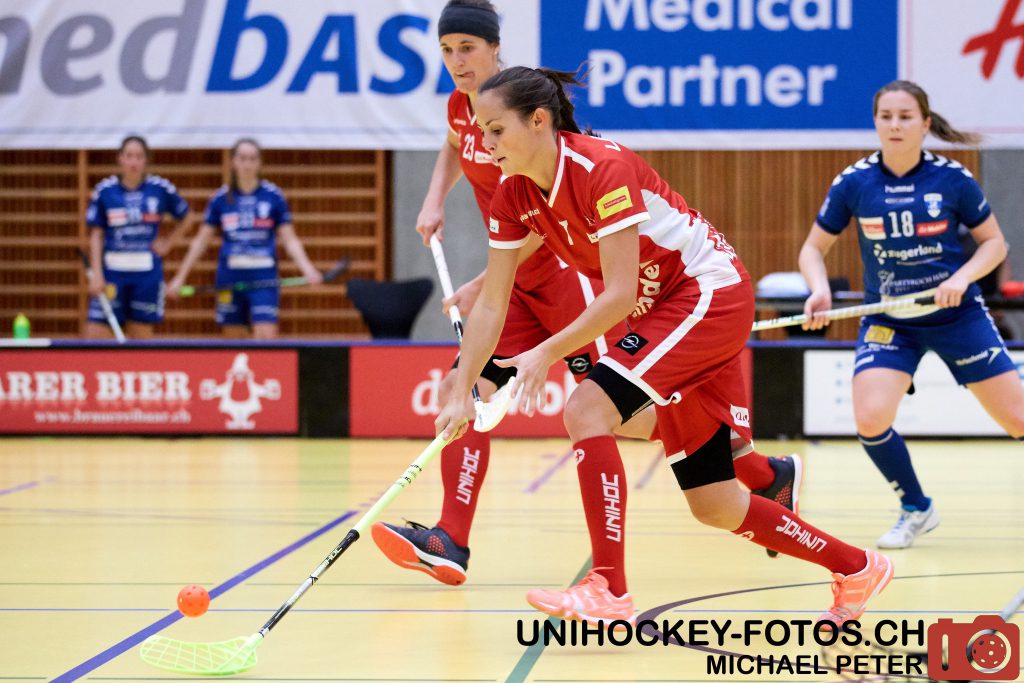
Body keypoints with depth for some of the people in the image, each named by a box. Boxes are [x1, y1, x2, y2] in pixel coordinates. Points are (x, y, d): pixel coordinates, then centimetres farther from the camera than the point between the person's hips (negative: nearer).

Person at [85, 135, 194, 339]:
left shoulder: (161, 189, 0)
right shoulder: (104, 190, 1)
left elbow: (186, 219, 15)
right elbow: (96, 236, 3)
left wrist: (168, 242, 4)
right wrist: (96, 275, -5)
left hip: (147, 273, 0)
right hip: (113, 271, 0)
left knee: (141, 336, 4)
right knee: (95, 335, -8)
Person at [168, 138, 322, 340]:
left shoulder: (274, 196, 2)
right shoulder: (221, 198, 6)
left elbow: (289, 240, 4)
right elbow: (201, 240, 13)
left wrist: (307, 269, -12)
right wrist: (181, 276, 11)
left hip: (264, 278, -2)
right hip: (230, 277, 2)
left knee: (267, 338, -15)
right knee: (233, 341, 4)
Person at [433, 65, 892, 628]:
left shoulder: (602, 168, -26)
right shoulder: (513, 196, -3)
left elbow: (619, 295, -28)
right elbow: (492, 304, 0)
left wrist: (548, 353, -33)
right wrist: (460, 394, -7)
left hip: (710, 293, -8)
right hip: (660, 310, 8)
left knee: (587, 410, -25)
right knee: (715, 506, 6)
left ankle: (609, 592, -25)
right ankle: (856, 569, 23)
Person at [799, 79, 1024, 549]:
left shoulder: (952, 179, -10)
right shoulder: (853, 183, -9)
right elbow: (814, 248, 0)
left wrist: (963, 278, -19)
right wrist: (820, 289, -20)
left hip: (957, 315, -1)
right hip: (888, 321, 1)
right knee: (871, 420, -19)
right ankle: (916, 509, 8)